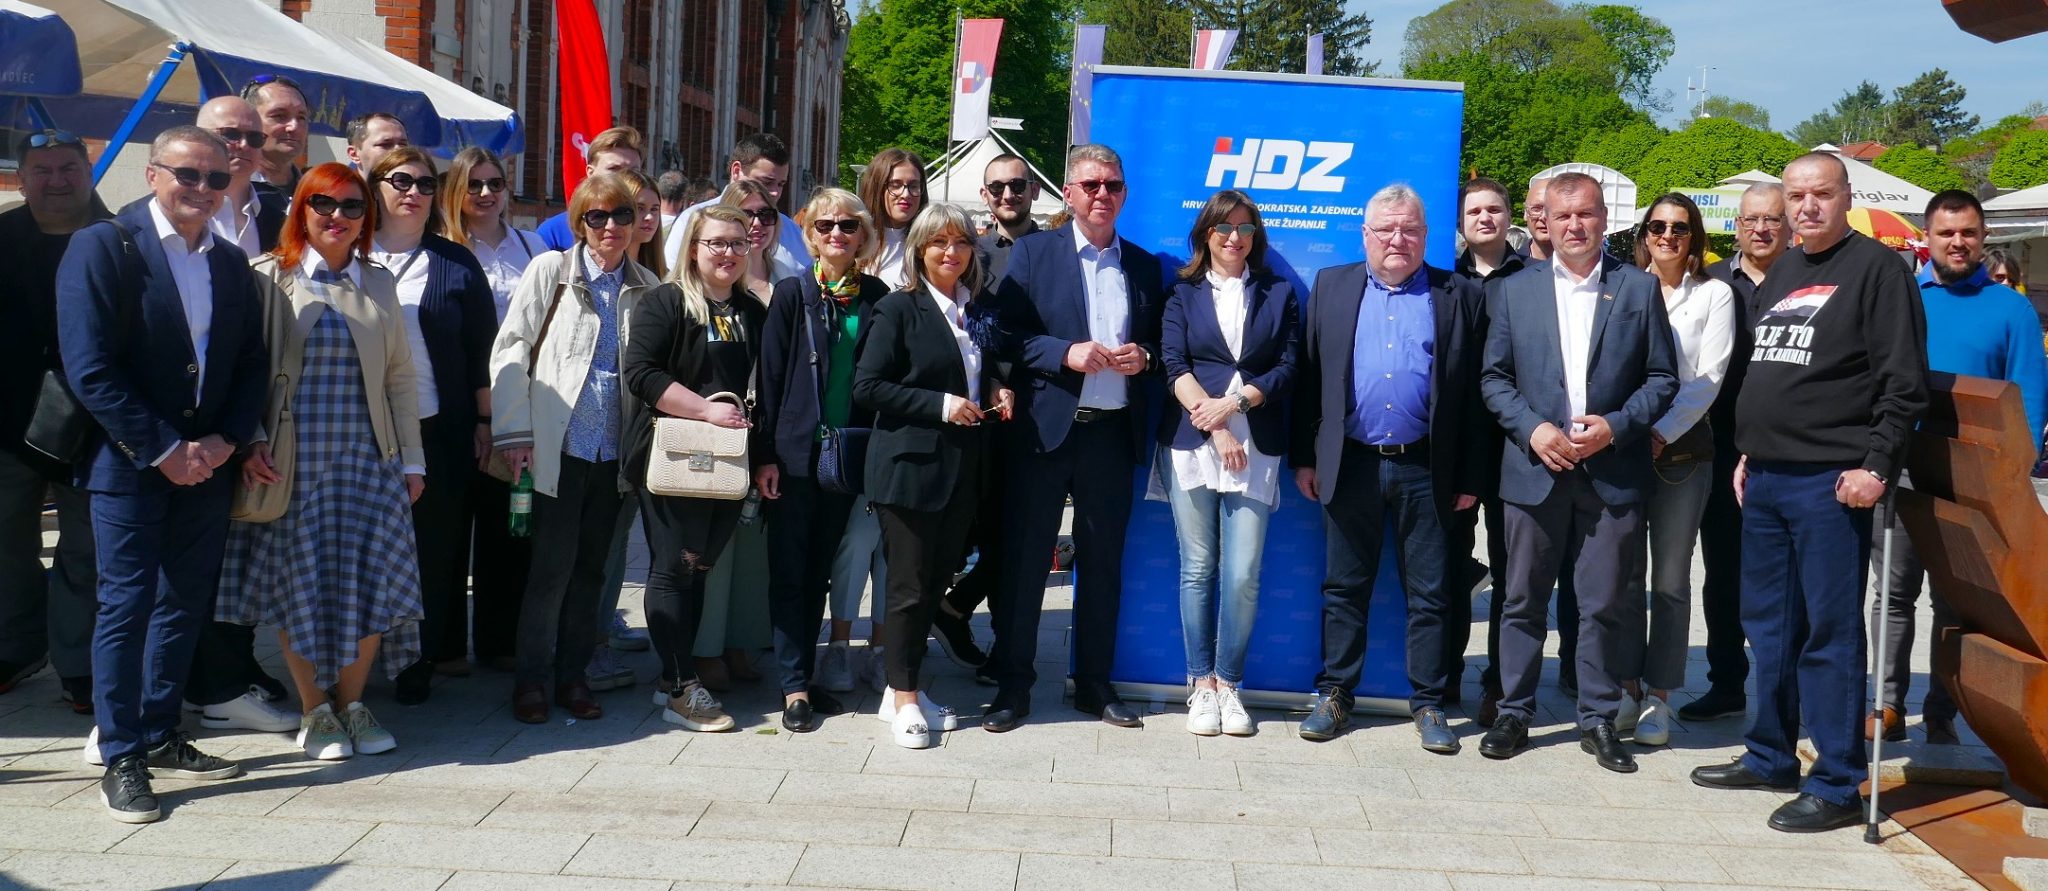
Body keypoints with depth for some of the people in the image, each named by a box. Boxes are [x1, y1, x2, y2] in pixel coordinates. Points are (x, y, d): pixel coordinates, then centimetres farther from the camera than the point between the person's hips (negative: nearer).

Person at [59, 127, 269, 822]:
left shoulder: (231, 263, 10)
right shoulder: (102, 247, -8)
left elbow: (253, 365, 11)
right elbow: (90, 369, -14)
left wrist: (223, 440, -5)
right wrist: (163, 450, -16)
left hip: (206, 462, 5)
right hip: (129, 463, -5)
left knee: (185, 605, 11)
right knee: (127, 606, -1)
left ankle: (160, 737, 24)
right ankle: (121, 760, 8)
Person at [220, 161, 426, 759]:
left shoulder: (380, 284, 12)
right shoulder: (270, 280, 2)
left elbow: (399, 377, 12)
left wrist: (411, 460, 9)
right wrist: (251, 443, -13)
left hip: (369, 461, 3)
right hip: (293, 462, -2)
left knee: (374, 584, -2)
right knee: (301, 586, 1)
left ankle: (351, 703, 16)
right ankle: (314, 711, 17)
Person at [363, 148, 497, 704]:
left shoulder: (456, 264, 6)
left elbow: (481, 346, 6)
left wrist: (483, 420, 2)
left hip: (438, 429, -1)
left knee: (433, 548, 2)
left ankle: (419, 663, 11)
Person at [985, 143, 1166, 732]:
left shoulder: (1144, 266, 13)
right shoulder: (1033, 253, 3)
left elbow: (1160, 345, 16)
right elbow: (1006, 335, -5)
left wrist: (1144, 357, -6)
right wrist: (1067, 353, -18)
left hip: (1112, 434, 3)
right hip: (1043, 430, -3)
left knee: (1103, 563, 10)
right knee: (1023, 560, 2)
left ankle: (1095, 683, 22)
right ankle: (1013, 686, 12)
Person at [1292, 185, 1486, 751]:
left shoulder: (1459, 296, 3)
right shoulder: (1331, 287, 8)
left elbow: (1474, 392, 1)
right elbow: (1309, 376, 6)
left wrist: (1470, 477, -2)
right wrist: (1304, 457, 1)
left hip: (1425, 469, -1)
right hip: (1351, 465, 1)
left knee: (1430, 595, 6)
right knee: (1344, 588, 9)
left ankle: (1428, 704, 16)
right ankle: (1334, 694, 19)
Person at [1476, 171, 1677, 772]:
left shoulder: (1639, 289, 6)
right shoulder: (1515, 290, 8)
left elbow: (1662, 378, 5)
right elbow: (1494, 377, 6)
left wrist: (1617, 425, -10)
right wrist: (1532, 429, -9)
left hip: (1613, 471, -1)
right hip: (1534, 468, 1)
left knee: (1607, 604, 4)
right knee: (1524, 600, 7)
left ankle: (1599, 720, 16)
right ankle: (1514, 713, 17)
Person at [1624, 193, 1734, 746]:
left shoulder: (1713, 295, 4)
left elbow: (1708, 377, -3)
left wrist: (1661, 432, -12)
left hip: (1682, 448, -1)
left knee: (1670, 580, 2)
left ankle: (1658, 696, 8)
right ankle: (1627, 687, 14)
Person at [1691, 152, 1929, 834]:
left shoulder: (1875, 269, -6)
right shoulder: (1779, 275, 17)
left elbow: (1904, 382, -12)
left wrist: (1877, 466, -18)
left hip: (1831, 482, -8)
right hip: (1766, 478, 8)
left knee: (1830, 632, -4)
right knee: (1768, 624, 14)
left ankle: (1837, 785, 3)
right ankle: (1770, 756, 26)